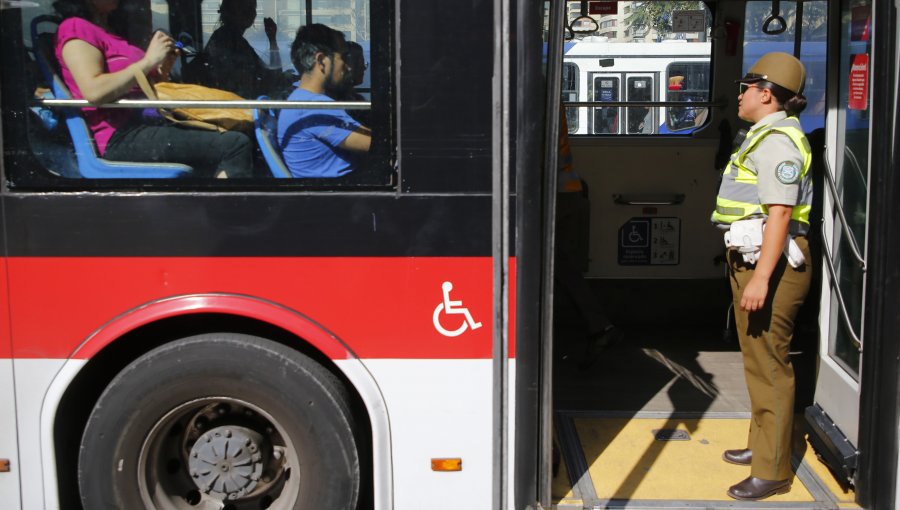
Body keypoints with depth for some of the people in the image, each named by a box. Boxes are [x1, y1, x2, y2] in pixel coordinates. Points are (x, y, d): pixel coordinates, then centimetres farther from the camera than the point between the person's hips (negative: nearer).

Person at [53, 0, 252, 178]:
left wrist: (161, 70, 7)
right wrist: (148, 61, -13)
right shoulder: (75, 28, -2)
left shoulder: (109, 30, 26)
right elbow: (94, 91, -19)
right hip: (120, 137, -10)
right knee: (237, 146, -20)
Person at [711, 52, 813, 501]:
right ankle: (761, 444, 32)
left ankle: (773, 471, -2)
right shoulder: (764, 137, 18)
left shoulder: (777, 140, -15)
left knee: (769, 364, -7)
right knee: (757, 359, 19)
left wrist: (761, 278, -28)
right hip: (752, 261, 11)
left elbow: (780, 212, -23)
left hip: (771, 263, -11)